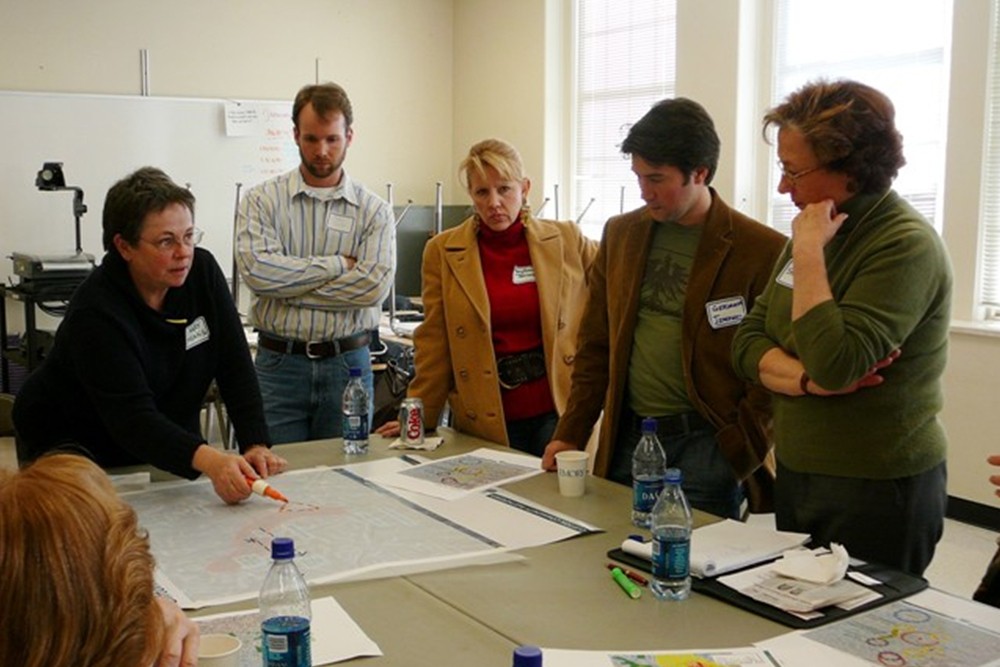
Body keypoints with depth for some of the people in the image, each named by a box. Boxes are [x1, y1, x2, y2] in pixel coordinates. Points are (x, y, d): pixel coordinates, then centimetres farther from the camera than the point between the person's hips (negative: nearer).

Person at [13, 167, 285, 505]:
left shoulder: (202, 271, -9)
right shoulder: (96, 311, -26)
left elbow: (236, 368, -9)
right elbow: (131, 417, -35)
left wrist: (256, 446, -22)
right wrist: (208, 460, -51)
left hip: (169, 443, 4)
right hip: (75, 449, -4)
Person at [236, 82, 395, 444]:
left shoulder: (374, 211, 2)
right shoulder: (262, 200, 2)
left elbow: (373, 285, -13)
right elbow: (256, 269, -14)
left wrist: (288, 286, -11)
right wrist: (337, 265, -10)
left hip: (348, 364, 1)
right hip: (278, 363, 0)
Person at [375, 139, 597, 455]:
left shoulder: (566, 240, 2)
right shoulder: (442, 251, 1)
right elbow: (434, 343, 2)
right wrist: (419, 418, 0)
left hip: (557, 409, 0)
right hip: (487, 420, 0)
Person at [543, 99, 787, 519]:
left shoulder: (761, 250, -8)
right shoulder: (620, 234, 9)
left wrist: (742, 450, -13)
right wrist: (570, 434, 8)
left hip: (706, 442, -4)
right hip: (626, 437, 5)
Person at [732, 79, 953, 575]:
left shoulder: (905, 246, -18)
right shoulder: (815, 233, 7)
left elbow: (835, 365, -29)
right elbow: (747, 343, 4)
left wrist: (809, 253, -23)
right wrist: (808, 379, -16)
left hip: (878, 492, -8)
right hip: (797, 475, 8)